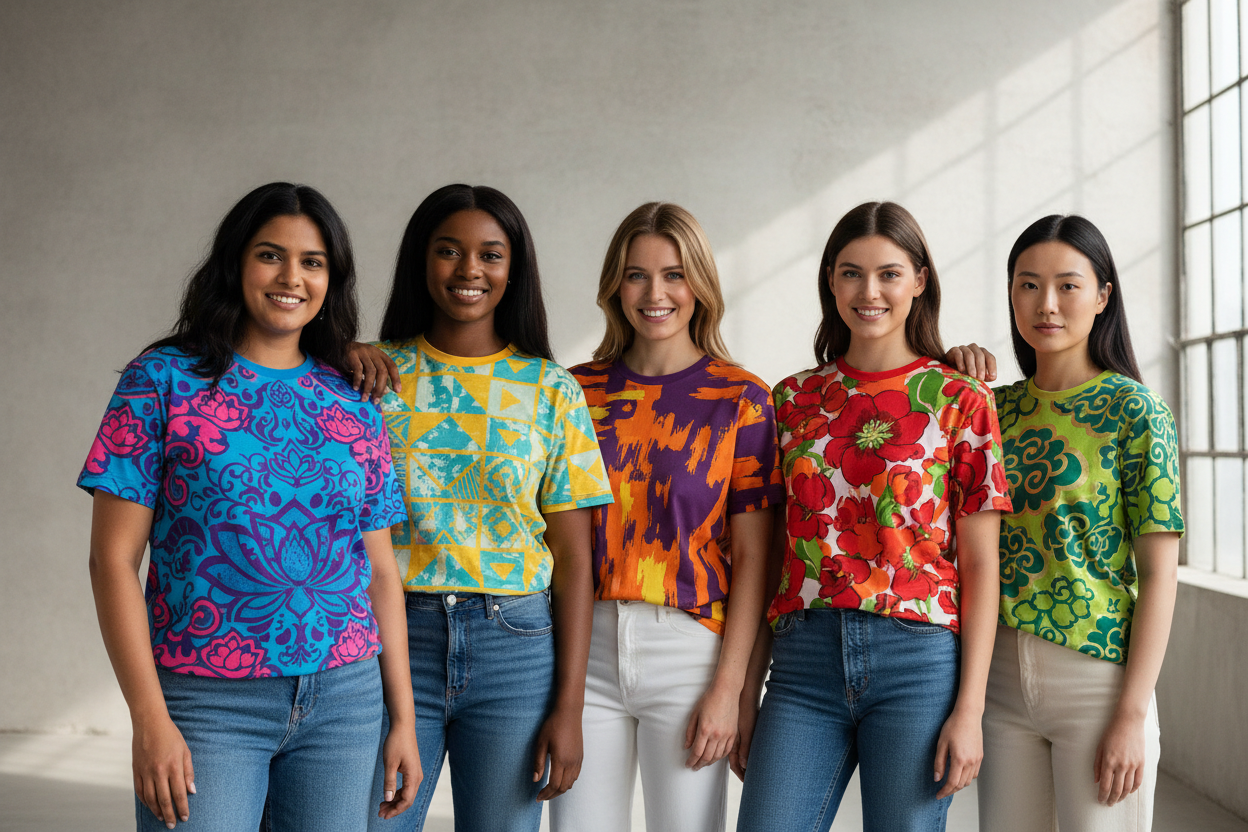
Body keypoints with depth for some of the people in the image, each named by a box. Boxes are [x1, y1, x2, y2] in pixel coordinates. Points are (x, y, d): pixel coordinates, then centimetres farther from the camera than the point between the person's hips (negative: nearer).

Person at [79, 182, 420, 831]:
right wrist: (150, 720, -11)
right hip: (208, 704, -3)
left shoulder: (352, 403, 10)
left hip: (345, 700, 4)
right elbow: (114, 558, -5)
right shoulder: (164, 381, -1)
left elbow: (379, 569, 11)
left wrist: (403, 717, 8)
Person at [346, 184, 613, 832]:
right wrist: (335, 366, -9)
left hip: (517, 649, 0)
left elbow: (573, 561, 2)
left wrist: (569, 706, -3)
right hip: (394, 637, 0)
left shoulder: (550, 391, 3)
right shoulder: (377, 376, 4)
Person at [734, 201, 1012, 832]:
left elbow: (981, 565, 0)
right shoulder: (795, 399, 11)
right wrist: (747, 690, 8)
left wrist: (970, 708, -7)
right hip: (806, 659, 2)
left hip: (919, 660, -2)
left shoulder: (960, 401, 3)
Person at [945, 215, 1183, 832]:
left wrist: (1132, 713, -15)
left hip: (1097, 673, -4)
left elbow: (1160, 575, -9)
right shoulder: (997, 406, 7)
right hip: (1002, 674, 5)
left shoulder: (1135, 410, -6)